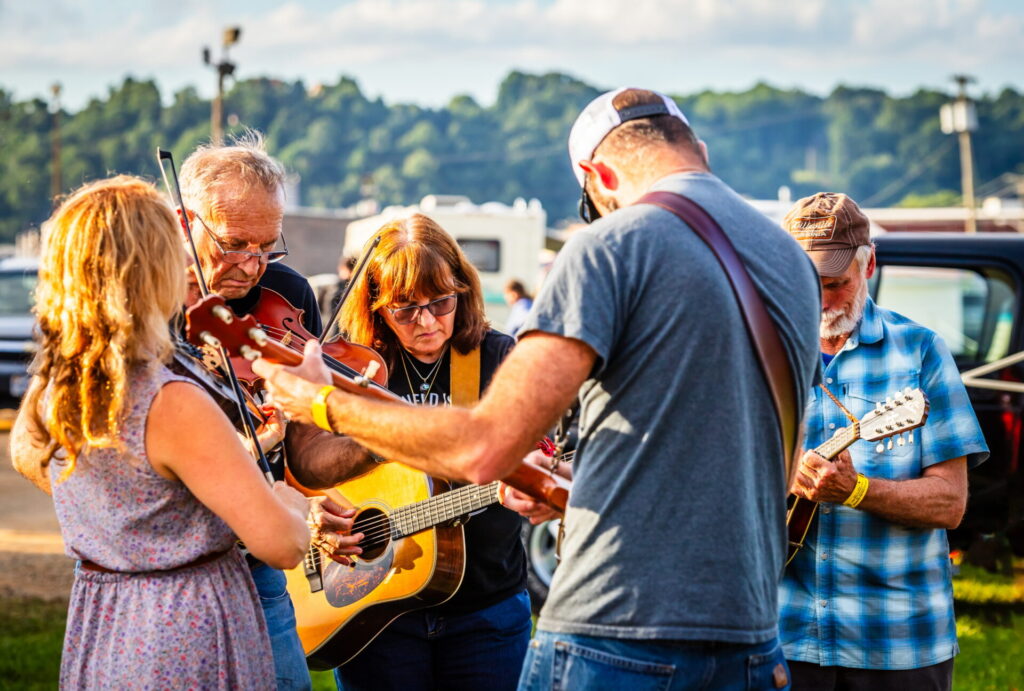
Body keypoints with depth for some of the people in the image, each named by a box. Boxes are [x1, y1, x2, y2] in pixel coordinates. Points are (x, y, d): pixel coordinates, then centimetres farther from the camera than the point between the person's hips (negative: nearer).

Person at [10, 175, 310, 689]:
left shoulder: (49, 389, -3)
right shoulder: (174, 406, -26)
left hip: (93, 641, 8)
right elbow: (282, 545, -24)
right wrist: (291, 499, -3)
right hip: (191, 647, -7)